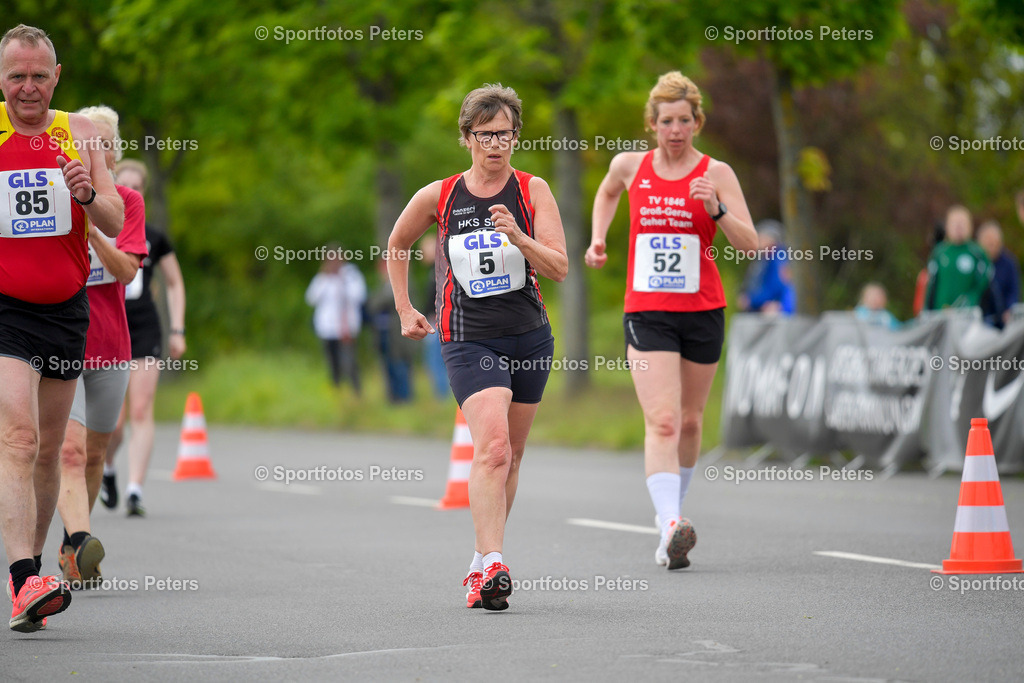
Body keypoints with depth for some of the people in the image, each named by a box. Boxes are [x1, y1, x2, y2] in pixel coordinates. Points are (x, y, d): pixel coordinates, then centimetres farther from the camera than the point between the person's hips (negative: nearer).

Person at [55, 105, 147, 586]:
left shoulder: (126, 202, 4)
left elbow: (127, 271, -9)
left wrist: (92, 226, -23)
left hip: (109, 344, 3)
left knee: (94, 452, 10)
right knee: (70, 447, -20)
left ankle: (70, 549, 25)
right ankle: (80, 543, -35)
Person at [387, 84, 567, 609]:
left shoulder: (532, 191, 1)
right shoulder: (438, 197, 0)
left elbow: (559, 269, -6)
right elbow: (397, 245, 19)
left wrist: (517, 237, -22)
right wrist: (405, 309, 16)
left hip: (529, 336, 3)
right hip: (469, 339, -3)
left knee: (510, 456, 11)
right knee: (492, 447, -22)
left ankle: (482, 562, 26)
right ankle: (491, 564, -30)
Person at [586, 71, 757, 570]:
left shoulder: (716, 173, -3)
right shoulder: (629, 166, 3)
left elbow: (749, 244, -10)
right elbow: (607, 192, 29)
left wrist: (716, 209, -25)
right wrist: (598, 237, 15)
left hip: (702, 311, 1)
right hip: (646, 310, -1)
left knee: (689, 422, 12)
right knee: (662, 421, -17)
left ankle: (670, 510, 35)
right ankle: (670, 528, -30)